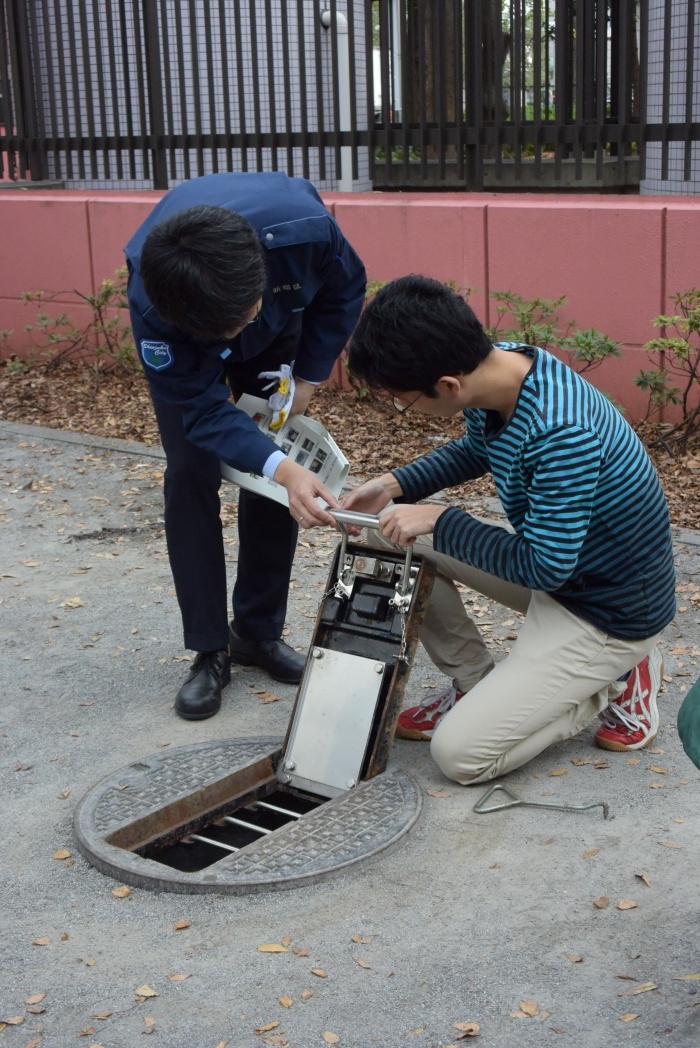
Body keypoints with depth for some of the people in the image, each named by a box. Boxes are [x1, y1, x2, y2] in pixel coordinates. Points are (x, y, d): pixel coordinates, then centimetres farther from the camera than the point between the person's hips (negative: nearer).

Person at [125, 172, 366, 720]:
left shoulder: (303, 225, -41)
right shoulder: (148, 303, -43)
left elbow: (345, 289, -17)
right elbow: (202, 408, -34)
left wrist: (308, 376, -17)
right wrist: (284, 469, -48)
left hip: (278, 334, 2)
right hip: (181, 343, -2)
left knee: (279, 474, -3)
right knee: (190, 475, -12)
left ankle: (259, 631, 13)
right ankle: (210, 650, -1)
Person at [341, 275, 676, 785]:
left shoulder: (559, 434, -37)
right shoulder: (499, 364, -10)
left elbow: (546, 565, -28)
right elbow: (476, 451, 12)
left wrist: (439, 521, -21)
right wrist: (394, 485, -2)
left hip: (608, 613, -8)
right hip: (556, 554, 8)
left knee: (460, 753, -12)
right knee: (402, 539, 1)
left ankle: (615, 681, 5)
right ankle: (475, 684, 13)